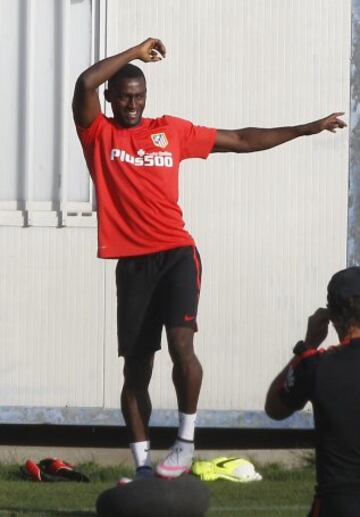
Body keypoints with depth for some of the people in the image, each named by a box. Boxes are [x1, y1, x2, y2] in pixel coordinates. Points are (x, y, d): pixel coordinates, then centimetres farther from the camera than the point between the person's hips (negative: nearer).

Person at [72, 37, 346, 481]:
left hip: (176, 253, 0)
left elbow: (240, 140, 18)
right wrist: (137, 52, -6)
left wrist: (305, 129, 19)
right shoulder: (98, 134, 4)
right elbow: (86, 83, -15)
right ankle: (142, 465, 10)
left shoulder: (171, 131, 10)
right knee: (136, 368, 3)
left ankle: (186, 439, -4)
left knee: (180, 343, -20)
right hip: (132, 262, 0)